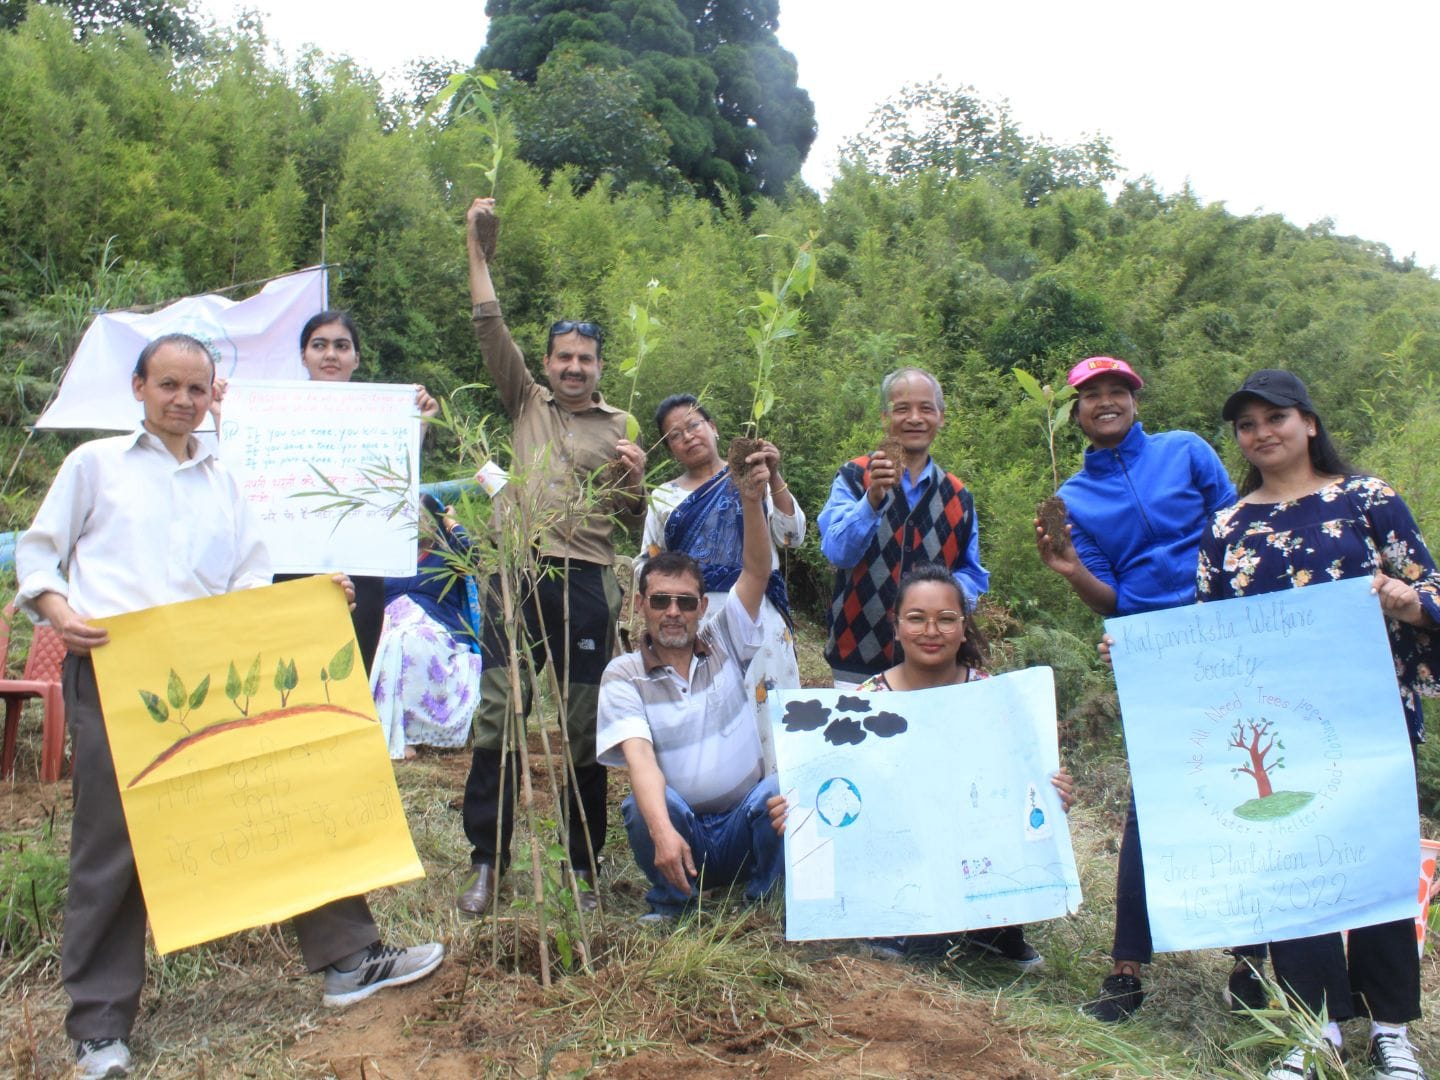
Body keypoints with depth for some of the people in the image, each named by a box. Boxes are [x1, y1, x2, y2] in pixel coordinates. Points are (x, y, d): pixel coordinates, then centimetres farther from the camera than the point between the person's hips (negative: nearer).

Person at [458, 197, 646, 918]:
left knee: (584, 729, 3)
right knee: (497, 717, 0)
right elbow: (490, 326, 9)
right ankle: (487, 862, 11)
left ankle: (583, 866, 16)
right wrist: (475, 244, 5)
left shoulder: (619, 426, 12)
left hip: (585, 585, -1)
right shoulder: (527, 404, 15)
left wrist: (636, 480, -10)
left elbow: (632, 523, 10)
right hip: (517, 574, 1)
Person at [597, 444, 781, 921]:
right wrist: (662, 831, -38)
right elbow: (638, 756, -20)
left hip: (745, 829, 2)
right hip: (678, 830, -1)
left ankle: (762, 902, -3)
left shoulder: (725, 645, 4)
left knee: (780, 790, -29)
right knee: (643, 805, -33)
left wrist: (752, 500, -25)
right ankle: (670, 904, -4)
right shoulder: (623, 675, -4)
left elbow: (756, 572, -9)